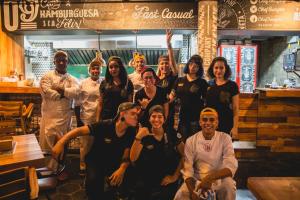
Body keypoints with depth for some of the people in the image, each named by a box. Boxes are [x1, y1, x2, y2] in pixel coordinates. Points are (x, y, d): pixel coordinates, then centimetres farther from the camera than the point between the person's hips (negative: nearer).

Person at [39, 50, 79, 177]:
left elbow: (75, 92, -10)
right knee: (48, 143, 2)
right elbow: (46, 92, -14)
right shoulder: (47, 76, 2)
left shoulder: (72, 79, 9)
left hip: (65, 116, 2)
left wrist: (60, 89, -14)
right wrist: (65, 93, -10)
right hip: (50, 116, -2)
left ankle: (59, 168, 30)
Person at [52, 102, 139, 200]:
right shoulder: (105, 125, -22)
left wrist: (122, 169, -34)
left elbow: (127, 155, -13)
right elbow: (79, 130, -27)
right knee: (93, 181, -29)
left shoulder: (131, 132, -13)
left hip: (114, 163, 3)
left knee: (118, 180, -21)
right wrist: (61, 142, -42)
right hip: (95, 161, -3)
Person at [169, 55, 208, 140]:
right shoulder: (179, 81, 7)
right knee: (183, 140, 12)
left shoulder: (202, 82, 0)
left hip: (196, 117, -3)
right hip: (183, 116, 3)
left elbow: (206, 100, 0)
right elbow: (172, 96, 10)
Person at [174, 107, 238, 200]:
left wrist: (210, 178, -33)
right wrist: (192, 192, -25)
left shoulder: (225, 138, -8)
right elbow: (187, 170, -9)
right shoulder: (191, 141, -6)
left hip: (219, 179, 0)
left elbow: (231, 167, -18)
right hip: (196, 180, 0)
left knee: (229, 184, -31)